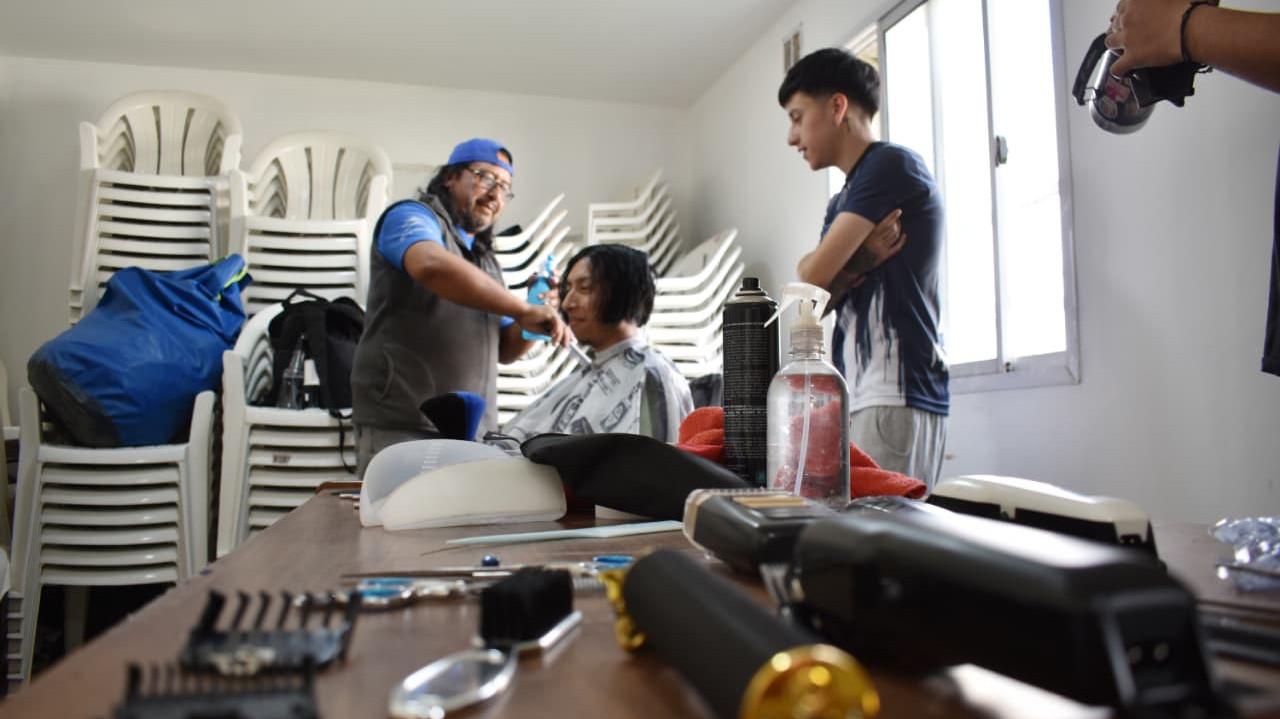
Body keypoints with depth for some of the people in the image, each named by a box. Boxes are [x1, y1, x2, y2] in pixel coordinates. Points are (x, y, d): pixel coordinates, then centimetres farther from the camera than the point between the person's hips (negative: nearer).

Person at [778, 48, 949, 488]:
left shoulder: (891, 165, -5)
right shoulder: (843, 202, 22)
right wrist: (858, 262, -8)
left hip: (896, 395, -8)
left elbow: (814, 275, -12)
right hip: (859, 397, 8)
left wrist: (848, 263, 8)